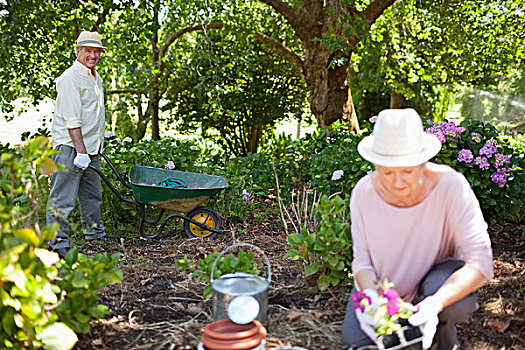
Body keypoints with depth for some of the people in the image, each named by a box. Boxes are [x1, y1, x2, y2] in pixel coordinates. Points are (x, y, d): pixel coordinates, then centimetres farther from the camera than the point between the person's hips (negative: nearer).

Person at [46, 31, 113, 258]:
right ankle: (58, 241, 0)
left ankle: (94, 233, 30)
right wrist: (80, 151, -23)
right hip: (70, 147, -9)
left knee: (92, 194, 17)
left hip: (90, 148, 9)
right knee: (63, 197, -6)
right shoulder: (71, 78, -12)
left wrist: (98, 145, 23)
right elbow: (72, 120, -19)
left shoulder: (96, 77, 17)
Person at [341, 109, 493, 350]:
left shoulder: (451, 186, -30)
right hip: (384, 280, 3)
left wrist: (436, 303, -48)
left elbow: (481, 262, -32)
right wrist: (371, 295, -35)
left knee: (456, 304, -35)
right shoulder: (364, 192, -23)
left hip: (439, 269, -2)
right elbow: (362, 259, -13)